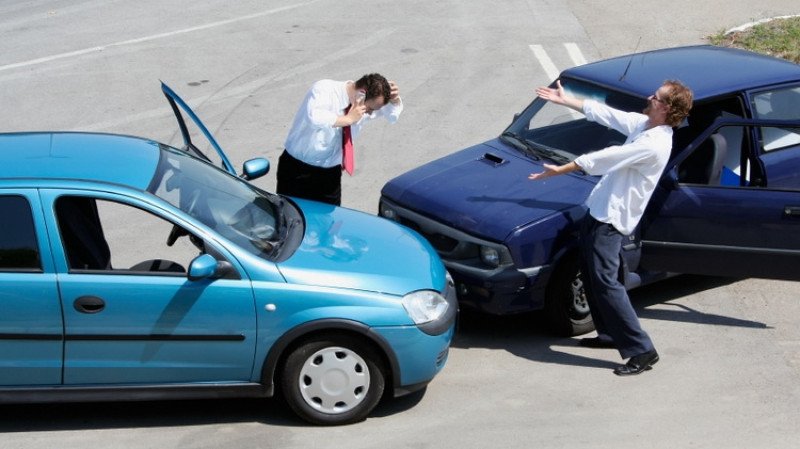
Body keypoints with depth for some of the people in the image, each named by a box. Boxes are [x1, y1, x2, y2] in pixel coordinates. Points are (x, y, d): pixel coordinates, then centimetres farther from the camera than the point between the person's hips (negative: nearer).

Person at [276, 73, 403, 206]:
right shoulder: (324, 89, -21)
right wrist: (348, 119, -33)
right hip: (298, 170, -5)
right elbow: (314, 117, -41)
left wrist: (394, 99, -10)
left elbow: (393, 115, 12)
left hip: (330, 173, 5)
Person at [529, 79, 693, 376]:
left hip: (612, 219, -10)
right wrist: (564, 100, 20)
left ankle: (642, 350, -11)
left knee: (605, 282, -14)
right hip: (600, 210, 10)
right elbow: (603, 113, 17)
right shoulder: (642, 124, 6)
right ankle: (610, 334, 32)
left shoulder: (653, 144, -23)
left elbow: (603, 159, -21)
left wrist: (559, 170, -14)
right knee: (591, 275, 19)